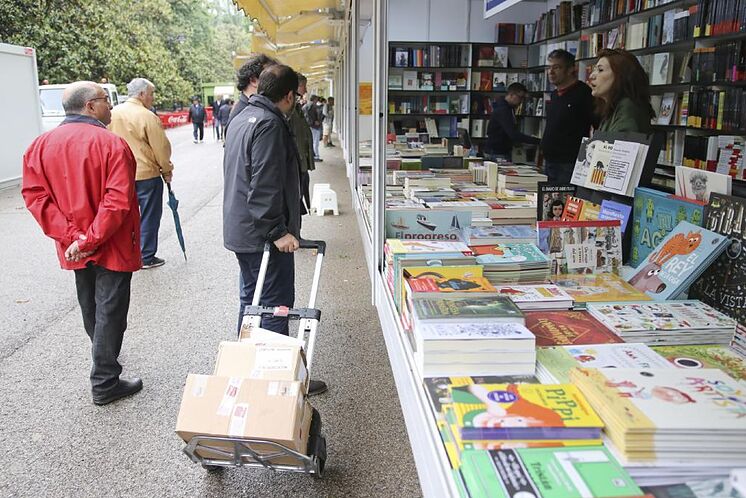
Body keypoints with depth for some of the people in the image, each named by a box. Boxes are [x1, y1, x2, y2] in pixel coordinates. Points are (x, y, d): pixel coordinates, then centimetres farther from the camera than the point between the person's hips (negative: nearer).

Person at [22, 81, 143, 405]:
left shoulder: (42, 145, 0)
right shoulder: (111, 144, -17)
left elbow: (35, 195, -7)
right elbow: (118, 200, -26)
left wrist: (72, 237, -11)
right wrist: (90, 240, -20)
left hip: (74, 248, 6)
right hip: (112, 246, -6)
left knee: (90, 308, 24)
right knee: (110, 312, 3)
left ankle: (102, 354, 46)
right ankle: (104, 383, 11)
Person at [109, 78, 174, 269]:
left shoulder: (112, 114, 4)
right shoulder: (147, 117, -16)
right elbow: (161, 147, -12)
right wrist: (167, 170, 2)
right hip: (146, 174, -6)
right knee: (149, 216, 6)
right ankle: (147, 257, 12)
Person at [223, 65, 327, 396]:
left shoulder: (242, 118, 16)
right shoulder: (270, 124, -18)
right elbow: (265, 186, -25)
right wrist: (278, 231, -22)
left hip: (240, 230, 10)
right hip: (263, 234, -10)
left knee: (252, 300, 18)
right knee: (276, 306, -3)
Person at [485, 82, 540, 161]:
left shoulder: (510, 109, 13)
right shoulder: (502, 110, -19)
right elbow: (513, 134, -29)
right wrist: (537, 141, -32)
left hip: (505, 153, 10)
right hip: (496, 154, -10)